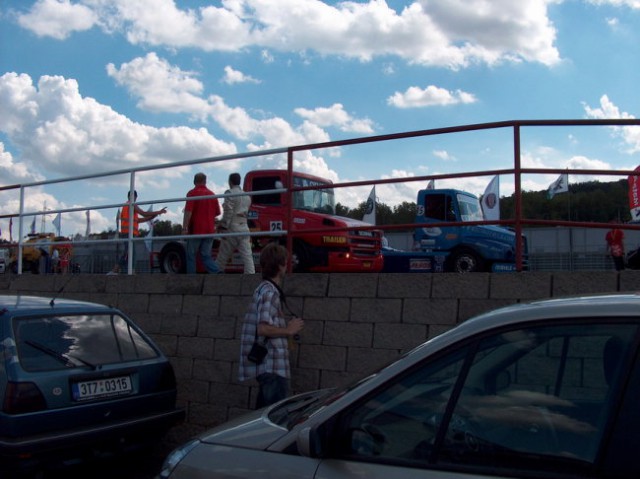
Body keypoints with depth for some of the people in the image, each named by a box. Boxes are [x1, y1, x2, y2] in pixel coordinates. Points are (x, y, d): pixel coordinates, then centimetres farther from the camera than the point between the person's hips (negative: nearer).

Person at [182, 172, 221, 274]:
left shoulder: (192, 193, -7)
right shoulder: (212, 194, 8)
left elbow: (188, 211, -16)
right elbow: (217, 213, 15)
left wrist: (184, 228, -16)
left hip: (195, 230, -4)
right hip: (209, 230, 4)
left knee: (191, 255, 8)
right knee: (206, 256, 7)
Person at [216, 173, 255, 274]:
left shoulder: (230, 193, -6)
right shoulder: (247, 196, 17)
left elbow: (228, 212, -14)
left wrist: (224, 227, -13)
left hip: (232, 228, -5)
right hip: (244, 228, 5)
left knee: (223, 256, 6)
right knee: (247, 256, -2)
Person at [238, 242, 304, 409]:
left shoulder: (264, 289, 15)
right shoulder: (269, 292, -15)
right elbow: (263, 329, -22)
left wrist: (288, 328, 16)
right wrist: (288, 330, -11)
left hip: (268, 365, 10)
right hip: (272, 366, -10)